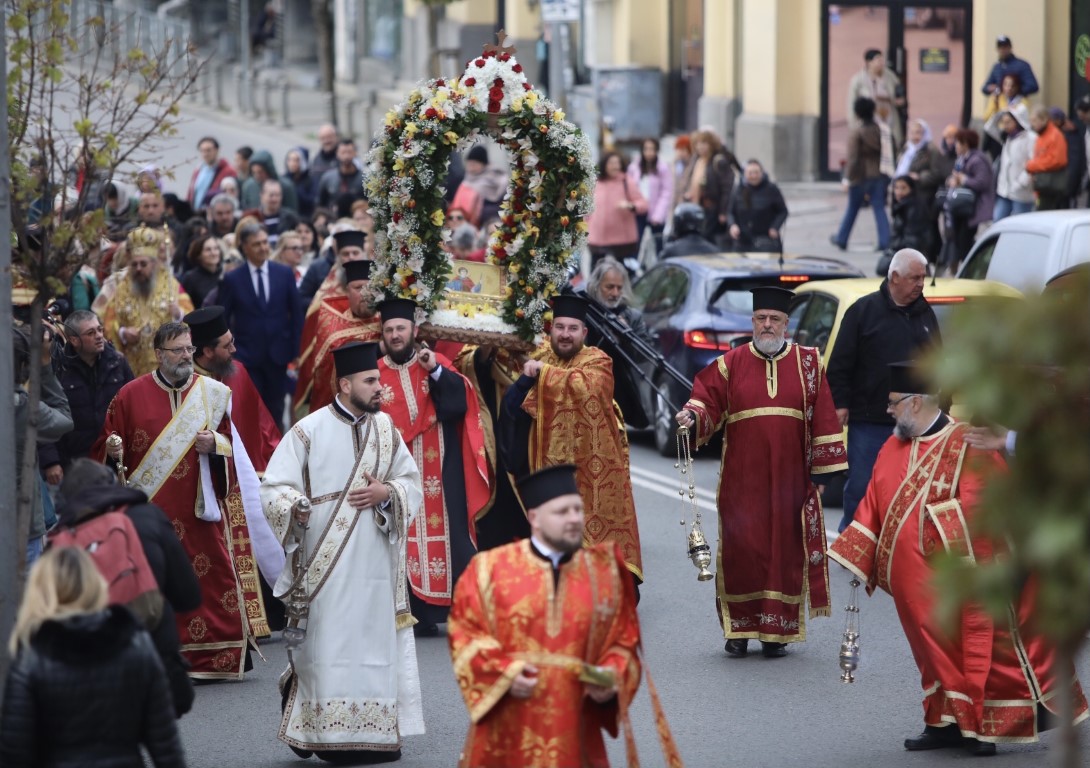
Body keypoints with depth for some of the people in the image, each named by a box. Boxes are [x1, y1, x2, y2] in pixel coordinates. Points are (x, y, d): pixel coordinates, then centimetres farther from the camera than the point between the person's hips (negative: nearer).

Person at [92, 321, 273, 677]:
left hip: (200, 510, 1)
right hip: (150, 512, -1)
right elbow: (105, 449, 8)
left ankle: (213, 657, 3)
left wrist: (214, 445, -9)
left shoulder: (213, 393, 9)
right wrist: (114, 453, -14)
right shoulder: (131, 395, 6)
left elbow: (231, 445, 11)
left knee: (212, 579, -4)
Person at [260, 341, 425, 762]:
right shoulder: (308, 431, -5)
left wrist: (387, 493, -7)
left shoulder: (385, 428, 9)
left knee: (377, 642, 4)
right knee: (330, 644, -5)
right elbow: (274, 489, -6)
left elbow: (412, 483, 14)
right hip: (327, 565, -5)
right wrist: (294, 507, -27)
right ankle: (331, 737, 0)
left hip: (376, 561, 5)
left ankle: (377, 734, 10)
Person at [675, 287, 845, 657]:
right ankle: (739, 629, 9)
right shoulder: (731, 364, 6)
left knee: (785, 550, 1)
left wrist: (821, 469, 1)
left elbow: (822, 417, 5)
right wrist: (692, 417, -24)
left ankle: (777, 632, 9)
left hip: (790, 478, 0)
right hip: (742, 480, 0)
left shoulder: (808, 363, 6)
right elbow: (707, 400, 0)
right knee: (741, 549, -1)